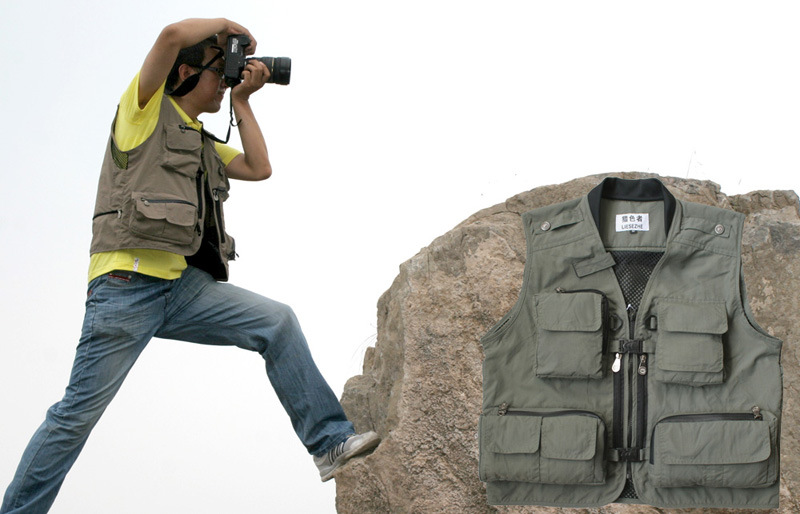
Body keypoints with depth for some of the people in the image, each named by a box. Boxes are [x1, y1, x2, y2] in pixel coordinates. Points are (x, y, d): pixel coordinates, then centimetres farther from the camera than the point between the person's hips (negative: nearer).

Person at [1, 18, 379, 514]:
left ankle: (330, 441, -7)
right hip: (128, 284, -7)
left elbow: (259, 169, 18)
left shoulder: (204, 145, 28)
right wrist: (225, 25, 4)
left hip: (186, 287, 7)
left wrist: (242, 102, 19)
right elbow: (172, 35, -12)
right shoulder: (146, 109, 5)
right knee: (79, 412, -9)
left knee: (278, 322, -7)